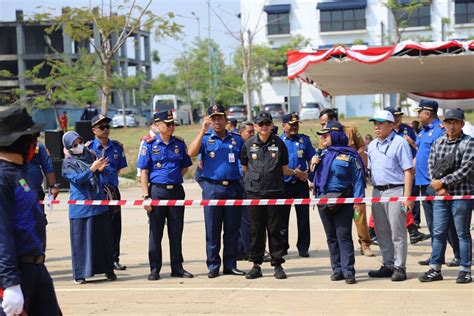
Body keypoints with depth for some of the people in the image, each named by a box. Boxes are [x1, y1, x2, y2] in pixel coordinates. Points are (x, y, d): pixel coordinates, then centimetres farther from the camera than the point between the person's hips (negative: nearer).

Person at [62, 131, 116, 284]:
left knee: (103, 236, 7)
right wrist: (93, 168, -25)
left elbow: (102, 177, 15)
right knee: (81, 238, -1)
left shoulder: (91, 155, 9)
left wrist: (101, 169, -6)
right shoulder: (68, 163, -2)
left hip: (99, 204, 4)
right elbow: (77, 179, -17)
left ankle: (108, 269, 16)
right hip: (80, 207, -4)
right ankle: (80, 273, 6)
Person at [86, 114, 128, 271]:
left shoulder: (117, 147, 8)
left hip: (112, 190, 4)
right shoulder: (88, 147, -2)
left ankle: (114, 258, 15)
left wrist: (110, 180, 7)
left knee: (115, 226, 6)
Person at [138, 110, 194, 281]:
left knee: (176, 232, 8)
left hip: (176, 191, 3)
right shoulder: (149, 144, -2)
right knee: (155, 232, 3)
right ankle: (154, 269, 11)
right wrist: (146, 196, -10)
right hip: (157, 191, -3)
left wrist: (175, 178, 4)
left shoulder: (179, 143, 7)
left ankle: (177, 267, 16)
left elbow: (185, 166, 18)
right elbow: (144, 172, -4)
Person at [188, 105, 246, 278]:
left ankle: (230, 265, 14)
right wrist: (203, 131, -19)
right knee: (212, 230, 1)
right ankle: (213, 266, 8)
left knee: (232, 229, 6)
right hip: (212, 188, -2)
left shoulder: (237, 139, 12)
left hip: (234, 188, 2)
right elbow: (191, 153, -15)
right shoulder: (205, 139, 4)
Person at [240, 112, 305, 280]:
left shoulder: (279, 143, 6)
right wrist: (247, 182, 6)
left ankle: (278, 265, 9)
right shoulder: (249, 144, 5)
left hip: (275, 191, 0)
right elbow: (244, 168, 14)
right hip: (254, 192, 0)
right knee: (256, 230, 3)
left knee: (275, 229, 2)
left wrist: (295, 172, 0)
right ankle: (256, 265, 11)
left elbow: (284, 169, 11)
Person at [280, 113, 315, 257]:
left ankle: (303, 247, 11)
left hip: (301, 183, 1)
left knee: (303, 216, 3)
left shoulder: (304, 140, 7)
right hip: (283, 184, -1)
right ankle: (282, 247, 16)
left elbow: (311, 160, 8)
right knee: (282, 217, 6)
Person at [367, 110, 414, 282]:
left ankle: (399, 268, 0)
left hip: (395, 191, -7)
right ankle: (388, 265, 20)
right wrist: (372, 194, 13)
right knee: (382, 233, 11)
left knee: (397, 233, -5)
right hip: (377, 192, 7)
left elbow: (408, 171, -10)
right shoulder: (372, 145, 15)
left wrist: (407, 196, -17)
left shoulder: (399, 143, -6)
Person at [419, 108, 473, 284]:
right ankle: (435, 270, 14)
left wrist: (442, 182, -11)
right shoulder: (437, 143, 10)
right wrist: (439, 188, -6)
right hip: (441, 195, 5)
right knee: (438, 233, 7)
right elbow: (431, 166, 8)